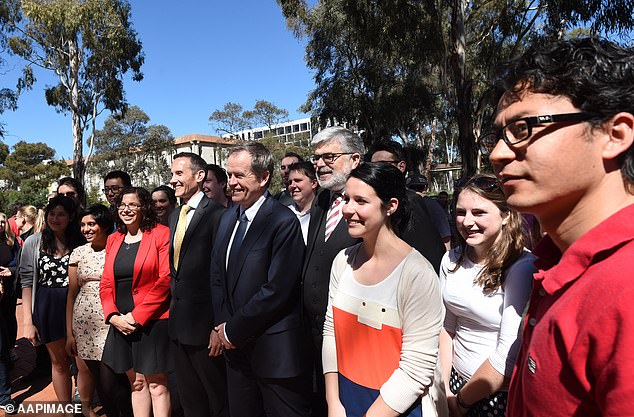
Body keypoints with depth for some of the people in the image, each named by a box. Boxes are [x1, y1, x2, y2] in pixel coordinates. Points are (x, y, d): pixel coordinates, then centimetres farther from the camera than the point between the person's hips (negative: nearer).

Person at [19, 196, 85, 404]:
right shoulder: (33, 243, 0)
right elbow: (27, 283, -1)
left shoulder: (80, 242, 1)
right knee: (59, 361, 13)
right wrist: (27, 321, -6)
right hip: (48, 308, 0)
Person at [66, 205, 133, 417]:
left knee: (110, 380, -5)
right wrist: (69, 333, 9)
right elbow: (72, 293, 10)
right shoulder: (78, 253, 8)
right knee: (87, 371, 10)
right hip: (83, 321, 4)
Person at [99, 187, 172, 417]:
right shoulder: (113, 239, 12)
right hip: (121, 323, 6)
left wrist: (137, 316, -15)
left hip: (152, 321, -5)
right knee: (136, 382, 15)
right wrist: (113, 316, -4)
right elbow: (106, 283, 12)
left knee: (156, 384, 2)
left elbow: (165, 280, -13)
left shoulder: (161, 234, -7)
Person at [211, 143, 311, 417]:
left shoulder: (284, 222, -16)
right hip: (236, 348, 7)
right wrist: (223, 325, 0)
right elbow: (217, 277, 12)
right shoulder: (228, 218, 8)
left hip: (273, 351, -7)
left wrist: (234, 330, -12)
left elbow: (277, 290, -20)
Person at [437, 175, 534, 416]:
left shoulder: (522, 267, -21)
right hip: (455, 380, 5)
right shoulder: (452, 260, -2)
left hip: (501, 395, -5)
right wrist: (443, 390, -4)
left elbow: (509, 354, -22)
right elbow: (446, 326, 3)